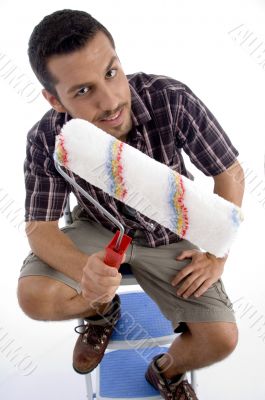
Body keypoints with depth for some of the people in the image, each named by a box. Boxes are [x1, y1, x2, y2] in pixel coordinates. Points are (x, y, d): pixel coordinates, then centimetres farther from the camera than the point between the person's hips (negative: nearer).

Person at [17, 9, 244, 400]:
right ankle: (102, 311, 14)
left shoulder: (171, 99, -30)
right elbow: (40, 227, -18)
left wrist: (217, 255, -13)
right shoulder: (46, 141, -26)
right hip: (99, 230, 1)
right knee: (33, 297, -23)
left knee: (221, 338, -13)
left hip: (171, 235, 0)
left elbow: (230, 172, -16)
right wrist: (84, 270, -40)